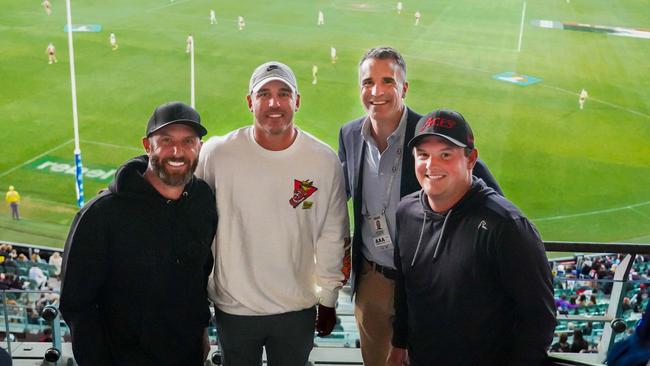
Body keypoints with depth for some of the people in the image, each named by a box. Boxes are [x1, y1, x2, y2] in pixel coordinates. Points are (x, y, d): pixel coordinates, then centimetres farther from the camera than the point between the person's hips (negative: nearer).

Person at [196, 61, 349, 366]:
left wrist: (328, 299, 8)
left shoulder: (324, 160, -7)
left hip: (298, 309, 1)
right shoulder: (216, 153, -11)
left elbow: (332, 237, 2)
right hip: (233, 309, 0)